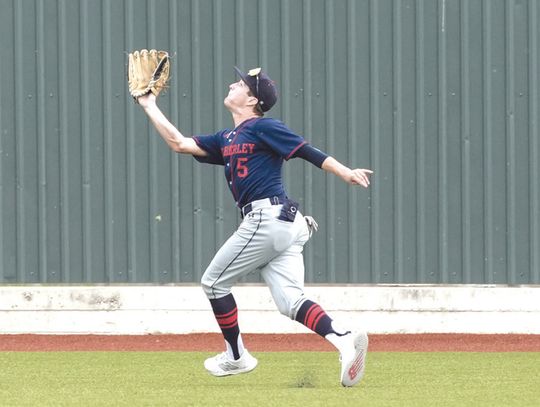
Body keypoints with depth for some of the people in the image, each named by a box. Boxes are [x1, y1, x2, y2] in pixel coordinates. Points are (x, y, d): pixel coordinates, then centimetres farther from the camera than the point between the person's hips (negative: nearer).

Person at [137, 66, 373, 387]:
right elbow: (179, 143, 28)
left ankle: (236, 357, 15)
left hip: (266, 217, -8)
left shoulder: (263, 127, -1)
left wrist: (347, 173, -20)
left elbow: (308, 152, -9)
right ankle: (344, 338, -24)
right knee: (291, 302, -5)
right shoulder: (227, 139, 25)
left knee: (215, 282, 7)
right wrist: (150, 106, 31)